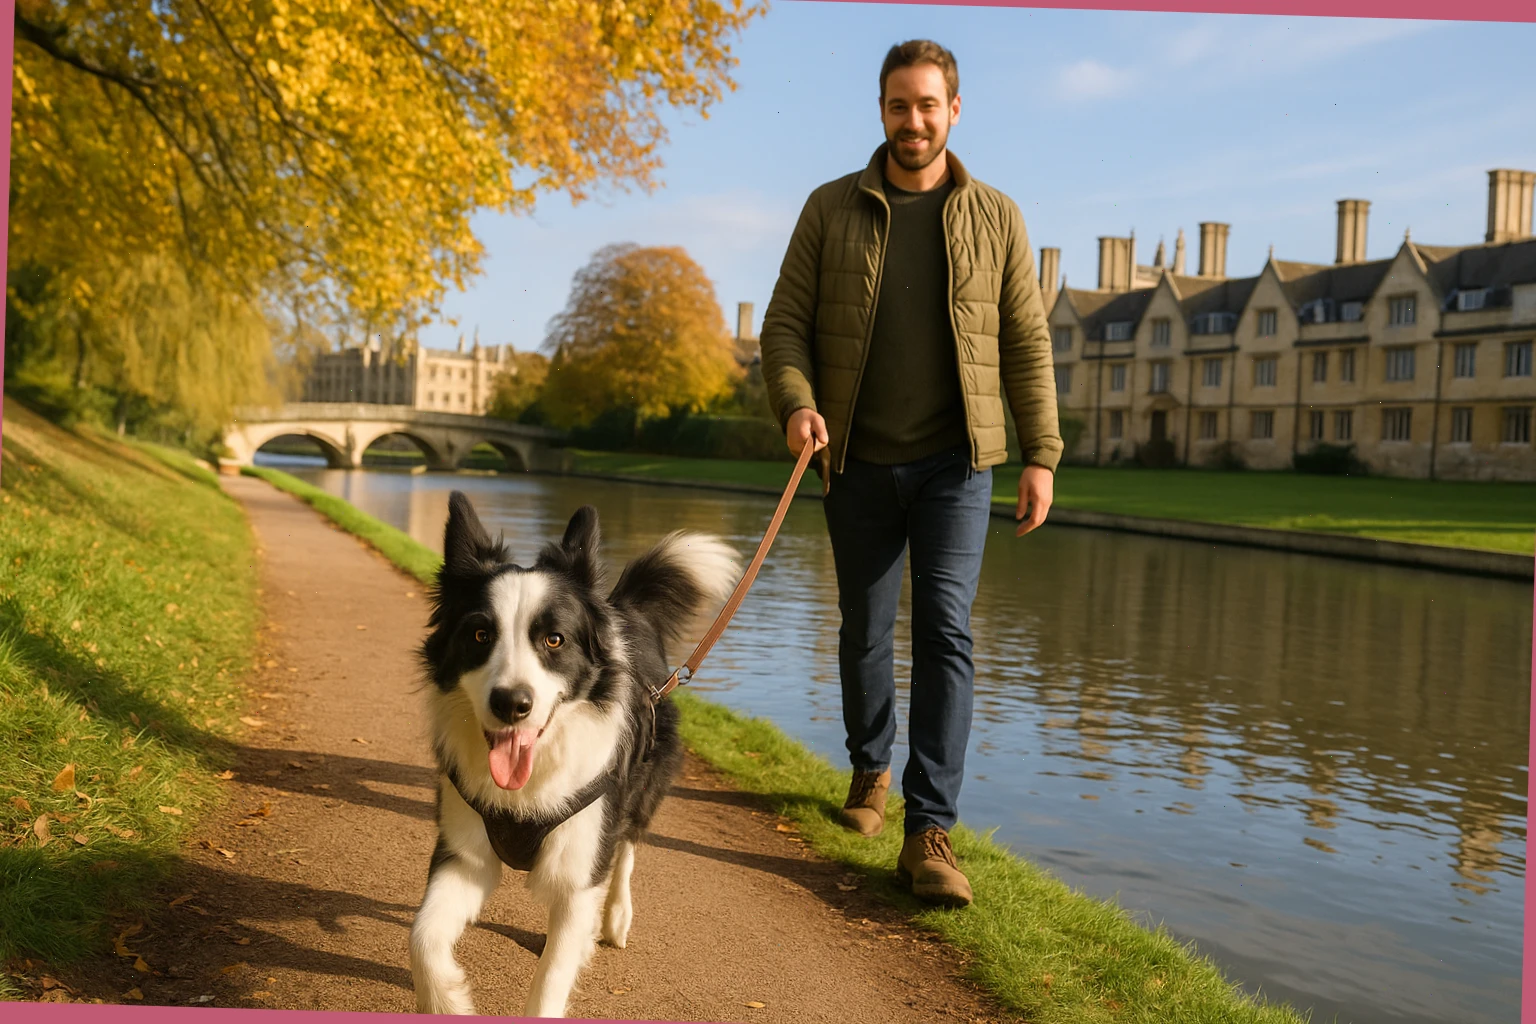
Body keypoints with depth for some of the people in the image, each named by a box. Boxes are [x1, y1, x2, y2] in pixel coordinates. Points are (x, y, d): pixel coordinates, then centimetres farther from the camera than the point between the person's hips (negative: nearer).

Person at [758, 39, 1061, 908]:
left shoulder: (995, 217, 5)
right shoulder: (832, 210, 4)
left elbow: (1026, 345, 5)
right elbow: (786, 324, 1)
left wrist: (1041, 456, -1)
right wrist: (797, 404, -18)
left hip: (954, 461, -1)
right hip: (859, 463, 1)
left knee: (945, 627, -13)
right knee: (865, 630, 12)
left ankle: (930, 834, -12)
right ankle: (871, 770, 36)